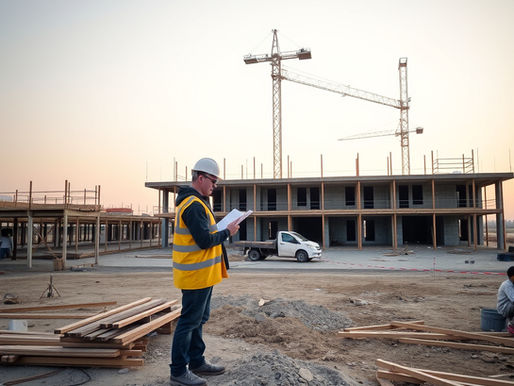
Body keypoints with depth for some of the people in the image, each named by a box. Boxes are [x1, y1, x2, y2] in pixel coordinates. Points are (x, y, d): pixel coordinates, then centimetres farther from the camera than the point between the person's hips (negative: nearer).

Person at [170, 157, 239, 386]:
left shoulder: (193, 202, 14)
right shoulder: (194, 205, -21)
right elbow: (205, 241, -25)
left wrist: (220, 230, 4)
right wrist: (227, 232, -11)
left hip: (200, 274, 11)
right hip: (197, 274, -11)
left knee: (198, 319, 19)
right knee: (189, 321, -1)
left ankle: (196, 362, 32)